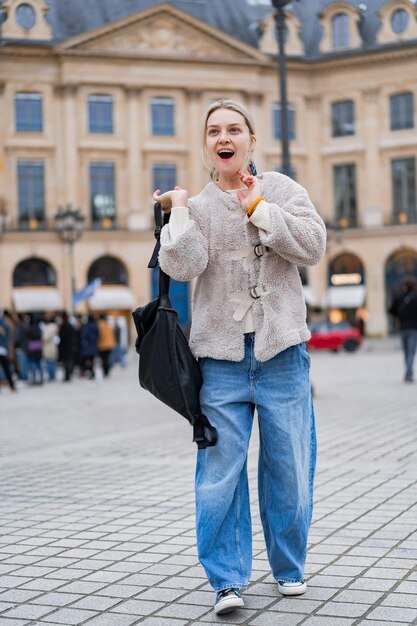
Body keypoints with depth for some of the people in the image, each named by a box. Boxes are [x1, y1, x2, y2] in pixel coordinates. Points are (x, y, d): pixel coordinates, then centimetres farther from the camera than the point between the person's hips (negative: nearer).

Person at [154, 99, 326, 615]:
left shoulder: (281, 190, 6)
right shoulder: (197, 206, 6)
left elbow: (312, 246, -10)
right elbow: (183, 267, -11)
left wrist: (257, 208, -9)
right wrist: (179, 208, -6)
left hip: (282, 351, 0)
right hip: (222, 355, 0)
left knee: (289, 468, 8)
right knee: (220, 472, -3)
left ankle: (289, 568, 27)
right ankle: (227, 580, 8)